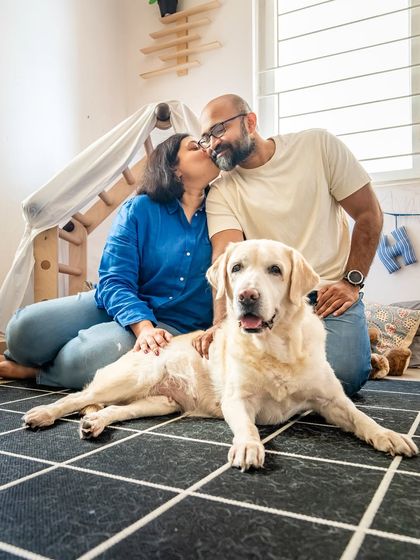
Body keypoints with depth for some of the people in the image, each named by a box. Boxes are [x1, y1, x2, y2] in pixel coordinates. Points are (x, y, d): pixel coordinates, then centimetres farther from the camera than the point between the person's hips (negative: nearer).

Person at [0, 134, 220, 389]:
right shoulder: (139, 208, -2)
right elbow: (115, 280, -10)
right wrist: (143, 327, -27)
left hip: (176, 325, -1)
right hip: (121, 307, 2)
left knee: (85, 359, -30)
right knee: (23, 327, -19)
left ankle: (36, 370, 3)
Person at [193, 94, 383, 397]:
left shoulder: (318, 145, -2)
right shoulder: (221, 193, 0)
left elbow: (369, 214, 1)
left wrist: (352, 281, -7)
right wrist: (221, 322, -33)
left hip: (329, 292, -1)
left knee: (343, 373, -24)